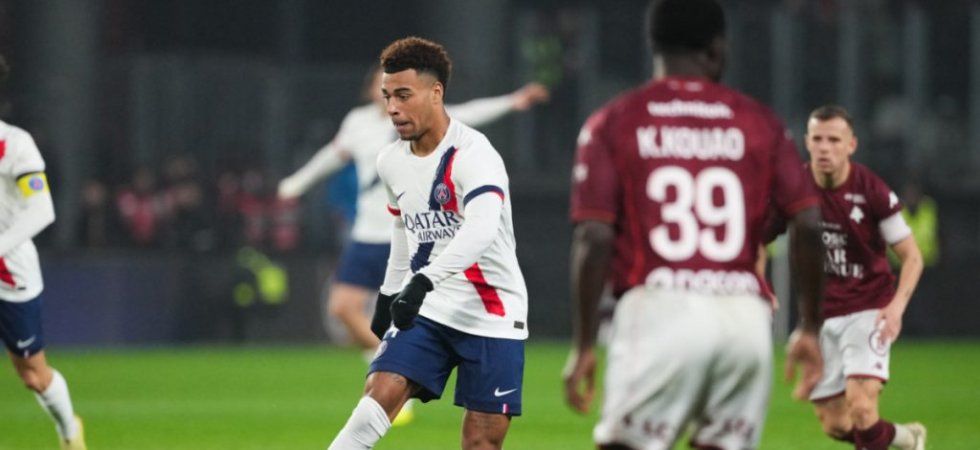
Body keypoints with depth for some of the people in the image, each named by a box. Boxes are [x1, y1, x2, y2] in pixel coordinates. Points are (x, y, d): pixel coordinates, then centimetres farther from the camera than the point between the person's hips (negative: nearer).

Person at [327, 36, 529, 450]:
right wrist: (389, 294, 28)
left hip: (492, 318, -5)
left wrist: (423, 282, -46)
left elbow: (481, 229, -36)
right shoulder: (391, 161, 6)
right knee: (380, 392, -17)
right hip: (424, 311, 5)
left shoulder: (472, 154, -19)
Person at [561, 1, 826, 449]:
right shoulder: (759, 123, 10)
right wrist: (809, 328, 11)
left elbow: (593, 239, -3)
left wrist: (583, 345, 2)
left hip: (658, 311, -2)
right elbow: (808, 226, 3)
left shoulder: (613, 123, 5)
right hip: (745, 317, 3)